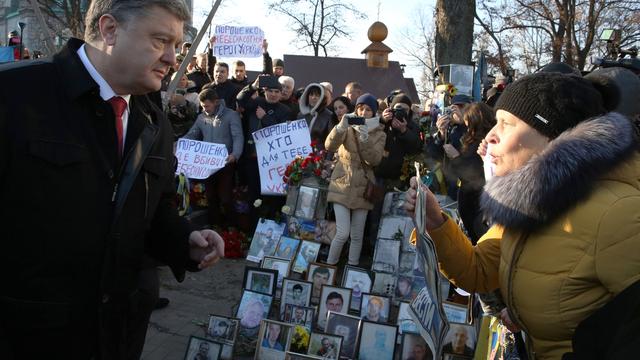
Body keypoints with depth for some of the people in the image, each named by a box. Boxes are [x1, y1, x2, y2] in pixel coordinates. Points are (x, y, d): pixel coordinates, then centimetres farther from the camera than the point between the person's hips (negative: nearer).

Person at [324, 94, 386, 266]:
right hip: (342, 186, -2)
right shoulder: (348, 128, 3)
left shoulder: (379, 134, 5)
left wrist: (365, 139, -25)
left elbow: (374, 160, -10)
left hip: (362, 189, 2)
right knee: (343, 234, -11)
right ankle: (329, 265, 7)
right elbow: (329, 145, -14)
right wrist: (341, 127, -31)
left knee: (357, 236, 7)